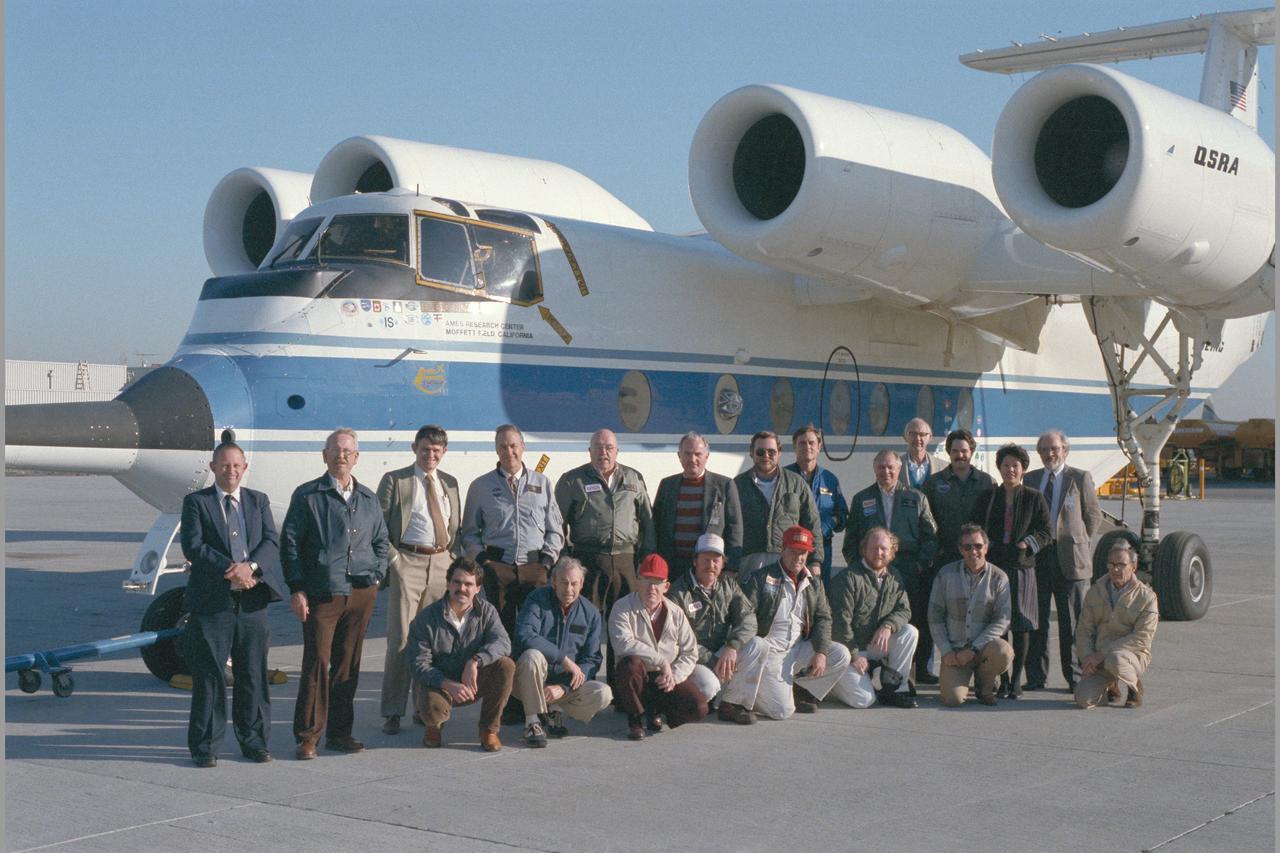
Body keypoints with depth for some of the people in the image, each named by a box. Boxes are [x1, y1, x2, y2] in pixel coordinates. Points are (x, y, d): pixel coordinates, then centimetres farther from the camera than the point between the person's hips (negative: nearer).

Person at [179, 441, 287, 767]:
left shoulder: (258, 501, 13)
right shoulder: (196, 502, 3)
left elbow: (271, 542, 2)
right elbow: (193, 546, -9)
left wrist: (250, 566, -17)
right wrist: (231, 569, -19)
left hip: (252, 600, 3)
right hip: (211, 602, -3)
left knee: (253, 675, 8)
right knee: (208, 677, 1)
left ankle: (253, 741, 18)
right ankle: (204, 746, 10)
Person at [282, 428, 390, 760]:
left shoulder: (368, 499, 14)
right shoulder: (307, 495, 1)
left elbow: (382, 541, 24)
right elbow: (290, 543, 0)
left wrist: (376, 576, 10)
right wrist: (297, 589, -6)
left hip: (361, 593, 4)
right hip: (322, 593, -4)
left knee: (348, 664, 9)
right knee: (317, 664, -5)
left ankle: (340, 732, 17)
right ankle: (307, 737, 2)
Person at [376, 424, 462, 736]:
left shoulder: (450, 483, 16)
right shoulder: (394, 480, 2)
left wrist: (454, 559, 6)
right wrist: (392, 559, -10)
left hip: (442, 563, 4)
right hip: (408, 562, -4)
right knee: (401, 638, -6)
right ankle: (393, 712, -1)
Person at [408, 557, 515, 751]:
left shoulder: (486, 611, -4)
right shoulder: (426, 618, -11)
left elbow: (502, 642, -22)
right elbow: (420, 666, -15)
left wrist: (475, 661, -41)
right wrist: (448, 685, -33)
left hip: (473, 684, 2)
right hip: (438, 684, -2)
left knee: (505, 666, -26)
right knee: (432, 706, -38)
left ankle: (489, 730, -8)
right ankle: (435, 725, 5)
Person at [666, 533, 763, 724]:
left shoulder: (729, 586, 9)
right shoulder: (678, 592, -10)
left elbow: (747, 617, -4)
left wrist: (732, 646, -23)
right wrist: (713, 662, -22)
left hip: (720, 655, 6)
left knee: (757, 645, -17)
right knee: (708, 685, -36)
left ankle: (729, 703, -14)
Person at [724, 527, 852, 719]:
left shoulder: (813, 584, 14)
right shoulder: (762, 578, -4)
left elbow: (823, 618, 8)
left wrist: (821, 652, -9)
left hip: (799, 649, 6)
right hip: (769, 651, -6)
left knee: (841, 655, -13)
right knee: (783, 711, -20)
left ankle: (800, 690, 4)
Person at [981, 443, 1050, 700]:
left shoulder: (1034, 498, 5)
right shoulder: (990, 496, 10)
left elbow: (1044, 531, 4)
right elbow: (979, 527, 15)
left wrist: (1026, 544, -10)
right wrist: (987, 545, -1)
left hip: (1022, 566, -1)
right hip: (993, 565, 1)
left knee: (1021, 624, 1)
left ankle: (1017, 679, 9)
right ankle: (1003, 679, 7)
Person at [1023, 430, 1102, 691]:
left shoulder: (1080, 478, 2)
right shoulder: (1030, 479, 11)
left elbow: (1094, 515, 6)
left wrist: (1079, 542, 5)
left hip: (1070, 559, -3)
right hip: (1037, 556, 3)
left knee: (1072, 622, 2)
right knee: (1036, 620, 5)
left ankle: (1074, 677, 9)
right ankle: (1036, 676, 12)